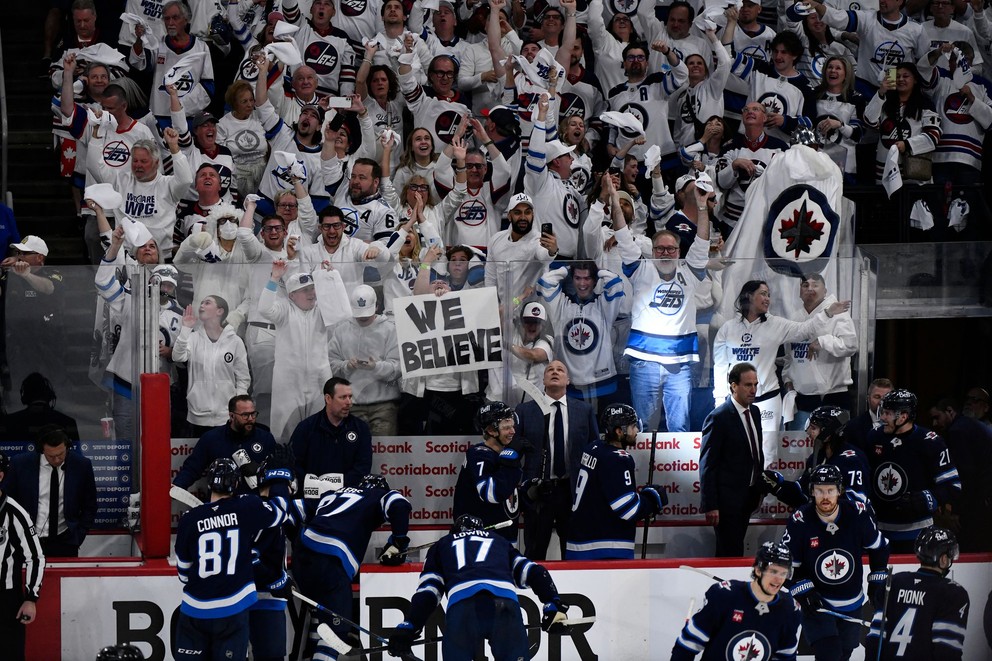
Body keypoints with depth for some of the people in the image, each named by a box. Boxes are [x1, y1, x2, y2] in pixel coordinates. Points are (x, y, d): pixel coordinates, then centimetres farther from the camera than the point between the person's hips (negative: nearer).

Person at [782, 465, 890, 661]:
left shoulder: (858, 514, -12)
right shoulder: (800, 521, -18)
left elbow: (879, 547, 5)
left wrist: (878, 579, 3)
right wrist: (803, 590, -17)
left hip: (851, 603, 3)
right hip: (815, 601, -3)